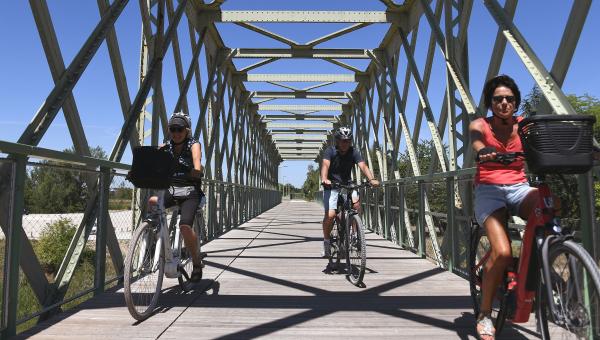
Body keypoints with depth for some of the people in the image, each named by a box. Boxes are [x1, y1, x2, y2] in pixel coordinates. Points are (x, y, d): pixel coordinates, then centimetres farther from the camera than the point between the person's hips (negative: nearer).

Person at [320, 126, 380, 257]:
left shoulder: (354, 152, -6)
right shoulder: (330, 151, -13)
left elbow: (363, 166, -21)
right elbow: (325, 165, -30)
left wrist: (371, 179, -40)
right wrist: (324, 179, -51)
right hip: (331, 186, -2)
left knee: (356, 204, -25)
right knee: (330, 215, -19)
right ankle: (326, 242, 3)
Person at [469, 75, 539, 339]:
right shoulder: (480, 125, 2)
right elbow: (476, 142, -22)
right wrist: (484, 153, -47)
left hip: (518, 187, 3)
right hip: (489, 190, -3)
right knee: (502, 252, -24)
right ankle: (485, 314, -1)